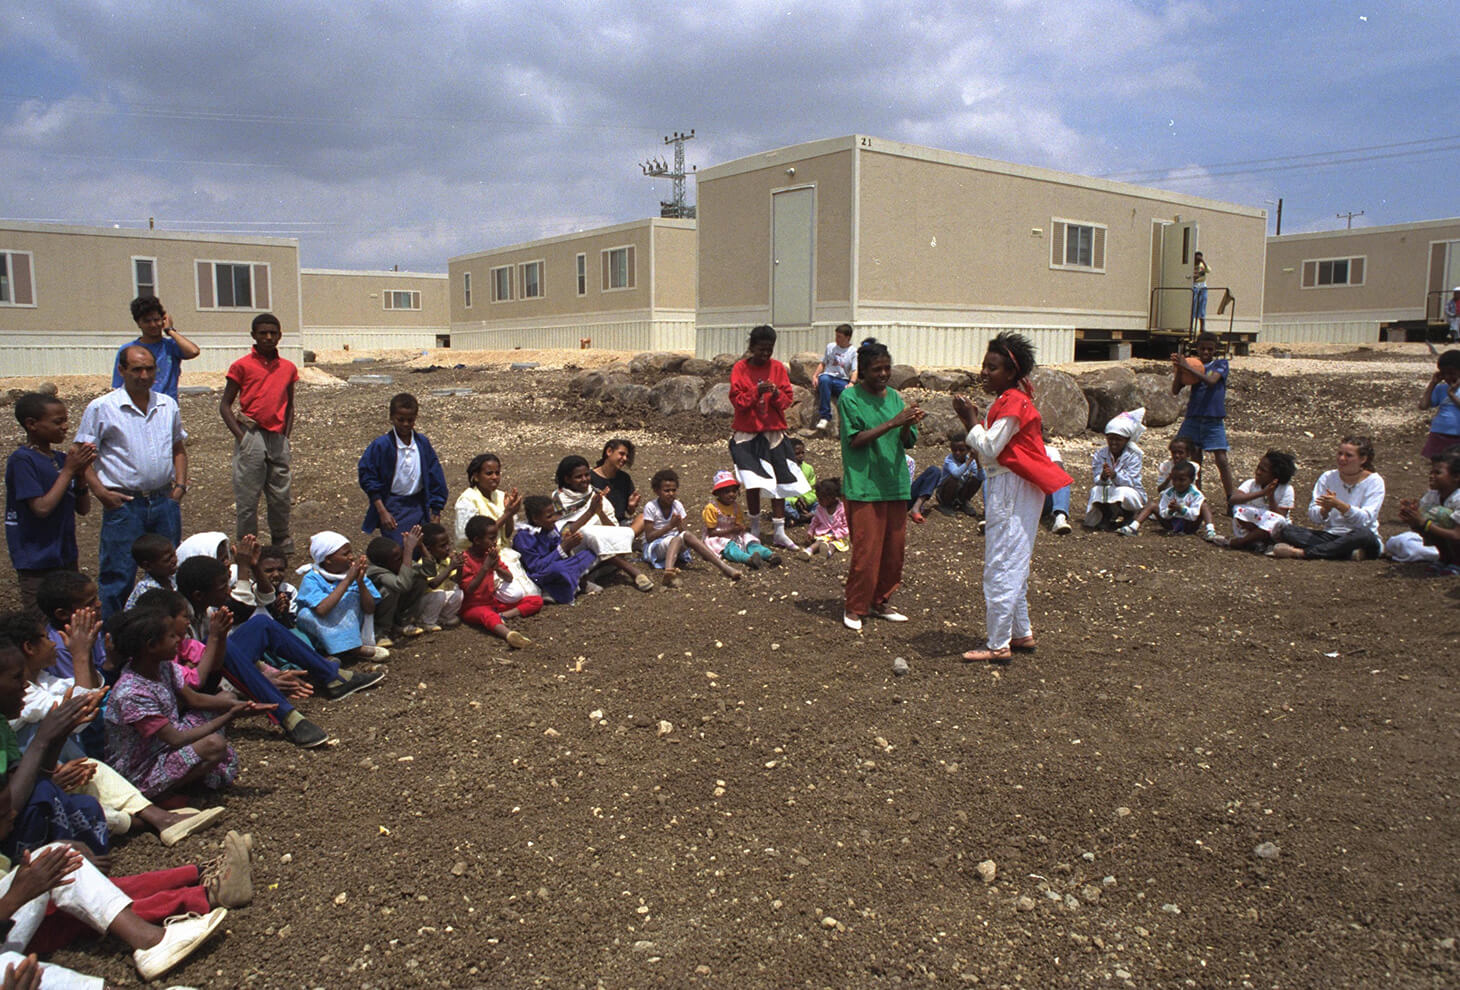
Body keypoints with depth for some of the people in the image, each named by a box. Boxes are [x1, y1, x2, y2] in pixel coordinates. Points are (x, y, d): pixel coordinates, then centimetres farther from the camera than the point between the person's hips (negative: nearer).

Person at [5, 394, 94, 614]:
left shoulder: (62, 458, 5)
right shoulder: (22, 460, -14)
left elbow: (83, 509, 7)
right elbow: (42, 508, -23)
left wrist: (80, 473, -8)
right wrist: (69, 470, -17)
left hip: (66, 557, 7)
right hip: (36, 563, -7)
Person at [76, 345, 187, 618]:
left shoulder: (168, 405, 10)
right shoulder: (101, 408, -5)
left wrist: (180, 485, 8)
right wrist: (100, 492, -14)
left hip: (164, 501, 4)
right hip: (124, 504, -4)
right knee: (118, 576, -1)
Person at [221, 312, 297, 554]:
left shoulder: (288, 368, 11)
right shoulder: (242, 366, -1)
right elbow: (225, 404, 0)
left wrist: (286, 435, 8)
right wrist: (241, 435, -8)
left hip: (278, 438, 4)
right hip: (252, 436, -4)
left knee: (281, 495, 10)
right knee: (247, 497, 1)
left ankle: (281, 541, 25)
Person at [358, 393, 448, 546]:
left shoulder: (422, 443, -1)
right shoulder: (381, 445, -11)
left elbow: (435, 477, 5)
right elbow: (367, 478, -7)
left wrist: (435, 512, 5)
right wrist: (382, 512, -11)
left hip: (419, 506, 4)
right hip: (393, 508, -4)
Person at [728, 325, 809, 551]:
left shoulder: (778, 368, 6)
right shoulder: (740, 368, 0)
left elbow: (788, 399, 6)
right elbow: (736, 399, -5)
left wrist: (776, 393, -15)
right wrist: (756, 392, -20)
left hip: (774, 432, 2)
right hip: (747, 433, -2)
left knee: (779, 481, 0)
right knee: (753, 483, -6)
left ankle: (779, 532, 7)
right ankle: (755, 529, 12)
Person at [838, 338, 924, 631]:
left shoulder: (895, 397, 11)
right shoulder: (849, 397, -5)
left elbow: (908, 442, 10)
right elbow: (856, 440, -14)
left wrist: (908, 425, -13)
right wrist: (893, 422, -21)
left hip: (895, 484, 6)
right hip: (864, 486, -6)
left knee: (894, 549, 10)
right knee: (866, 550, -5)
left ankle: (881, 602, 25)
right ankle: (854, 607, 10)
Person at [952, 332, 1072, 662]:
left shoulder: (1013, 402, -15)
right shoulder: (1008, 400, 17)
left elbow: (988, 449, -20)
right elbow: (988, 449, 15)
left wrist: (971, 419, -9)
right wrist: (973, 419, 3)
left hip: (1012, 490, -11)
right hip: (1004, 487, 11)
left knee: (1000, 568, -7)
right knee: (1014, 566, 17)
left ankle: (998, 645, -3)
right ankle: (1021, 633, 27)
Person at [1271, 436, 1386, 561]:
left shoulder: (1374, 481, -3)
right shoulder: (1328, 477, 5)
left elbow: (1365, 520, -17)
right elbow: (1313, 516, -4)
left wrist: (1339, 505, -31)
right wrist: (1326, 509, -26)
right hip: (1330, 535, 3)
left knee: (1363, 534, -38)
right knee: (1288, 530, -20)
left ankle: (1301, 552, -35)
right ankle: (1347, 553, -31)